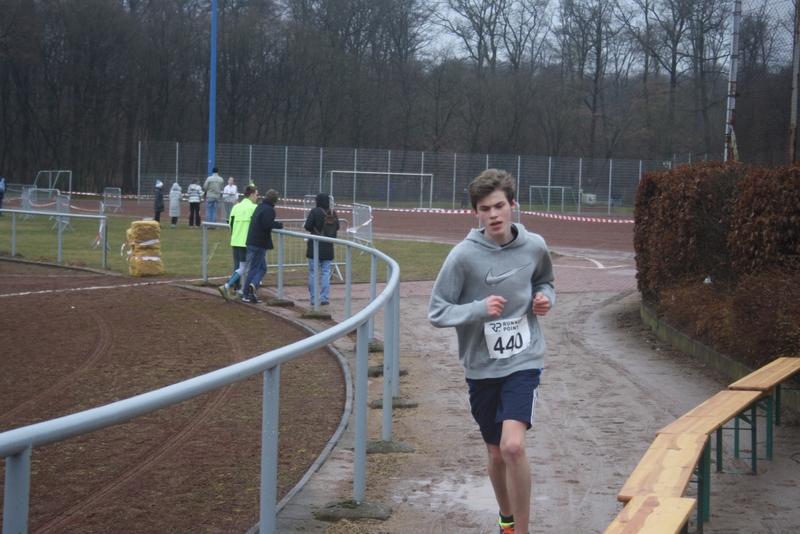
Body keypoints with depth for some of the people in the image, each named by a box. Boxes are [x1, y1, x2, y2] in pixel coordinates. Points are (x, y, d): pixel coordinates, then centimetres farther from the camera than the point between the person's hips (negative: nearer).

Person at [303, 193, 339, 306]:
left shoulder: (314, 211, -10)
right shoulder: (333, 213, 2)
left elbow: (307, 226, -13)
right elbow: (337, 227, 11)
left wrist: (313, 229, 9)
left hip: (314, 246, -3)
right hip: (328, 247, 3)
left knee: (313, 273, 4)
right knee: (325, 273, 7)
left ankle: (313, 299, 5)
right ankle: (324, 299, 3)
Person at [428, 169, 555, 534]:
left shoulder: (534, 247, -5)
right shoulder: (463, 255, -13)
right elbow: (437, 312, -9)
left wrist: (545, 297, -6)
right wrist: (480, 309, -24)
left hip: (523, 361, -1)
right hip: (481, 367, 1)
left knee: (513, 445, -21)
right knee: (495, 453, 15)